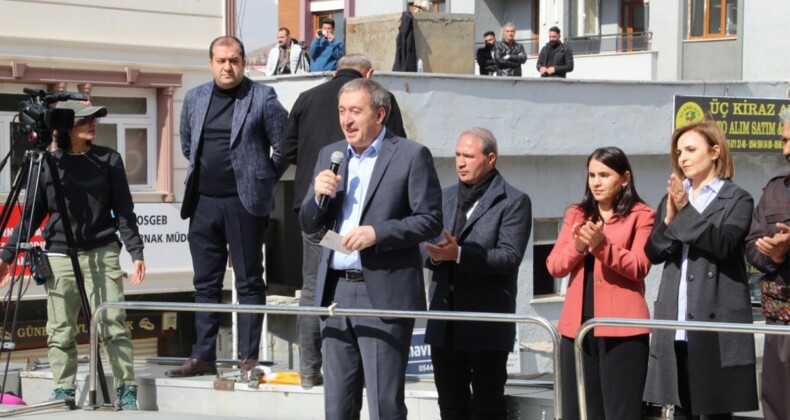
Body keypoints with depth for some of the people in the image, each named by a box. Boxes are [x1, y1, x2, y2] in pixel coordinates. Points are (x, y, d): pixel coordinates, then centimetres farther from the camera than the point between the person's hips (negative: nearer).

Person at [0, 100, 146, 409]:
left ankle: (127, 390, 0)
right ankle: (63, 392, 13)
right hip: (58, 258, 1)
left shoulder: (108, 160, 5)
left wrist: (136, 252, -3)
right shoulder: (47, 164, 4)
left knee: (113, 324, -7)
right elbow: (32, 216, 10)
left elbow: (124, 212, 6)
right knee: (60, 331, 3)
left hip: (102, 255, -1)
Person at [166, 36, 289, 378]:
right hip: (204, 201, 5)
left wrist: (263, 180, 3)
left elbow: (284, 146, -1)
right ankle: (202, 356, 14)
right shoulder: (194, 98, 11)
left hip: (244, 202, -5)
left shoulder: (262, 97, -4)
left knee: (249, 282, 0)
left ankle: (249, 358, 3)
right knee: (205, 283, 9)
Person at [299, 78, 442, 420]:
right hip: (336, 290, 6)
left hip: (384, 293, -6)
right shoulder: (330, 155, 15)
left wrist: (377, 232, -18)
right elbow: (308, 225, 16)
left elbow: (430, 220, -7)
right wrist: (319, 196, -5)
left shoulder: (412, 156, -2)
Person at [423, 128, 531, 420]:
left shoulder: (514, 202, -4)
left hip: (487, 324, -6)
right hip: (445, 323, 6)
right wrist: (435, 256, -9)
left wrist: (459, 254, -24)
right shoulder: (445, 198, 16)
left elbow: (510, 256, -15)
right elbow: (428, 248, 15)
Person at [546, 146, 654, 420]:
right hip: (577, 325, 5)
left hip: (621, 327, -5)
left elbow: (639, 267, -11)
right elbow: (554, 266, 7)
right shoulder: (576, 214, 16)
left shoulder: (641, 215, 1)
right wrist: (577, 247, -11)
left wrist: (602, 245, -22)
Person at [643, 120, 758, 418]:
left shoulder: (737, 199, 1)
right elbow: (653, 253, 8)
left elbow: (724, 244, -16)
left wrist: (686, 211, -16)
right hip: (676, 322, 5)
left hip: (716, 320, -5)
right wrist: (670, 219, -8)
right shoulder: (671, 198, 17)